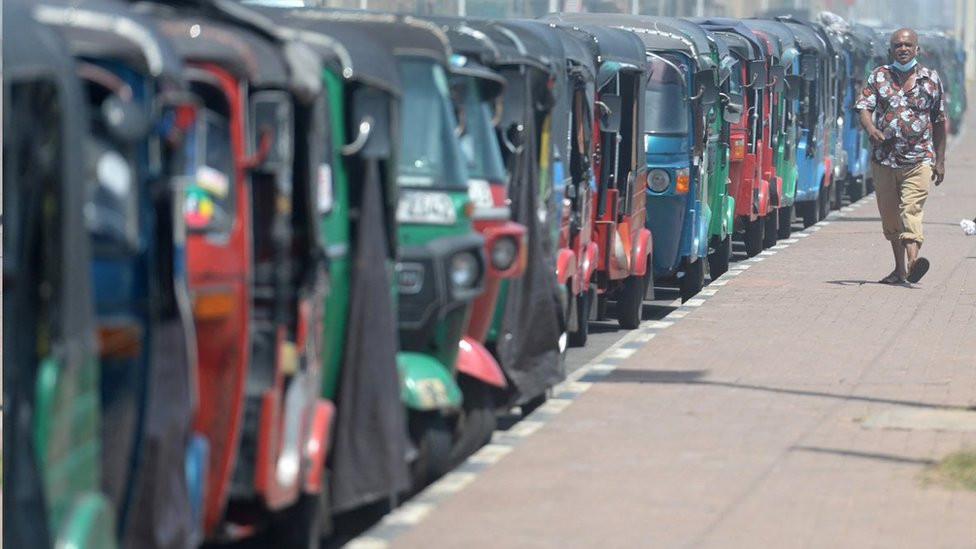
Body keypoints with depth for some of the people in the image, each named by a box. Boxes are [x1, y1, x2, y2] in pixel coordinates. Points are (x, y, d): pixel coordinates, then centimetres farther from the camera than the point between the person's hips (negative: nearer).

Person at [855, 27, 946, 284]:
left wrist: (940, 160, 10)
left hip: (919, 159, -2)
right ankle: (900, 268, 22)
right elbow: (864, 107, -3)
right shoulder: (879, 76, 7)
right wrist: (871, 128, -26)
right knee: (890, 215, 9)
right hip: (884, 158, 2)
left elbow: (940, 122, 12)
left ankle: (913, 260, -36)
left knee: (911, 209, -20)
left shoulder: (931, 79, 7)